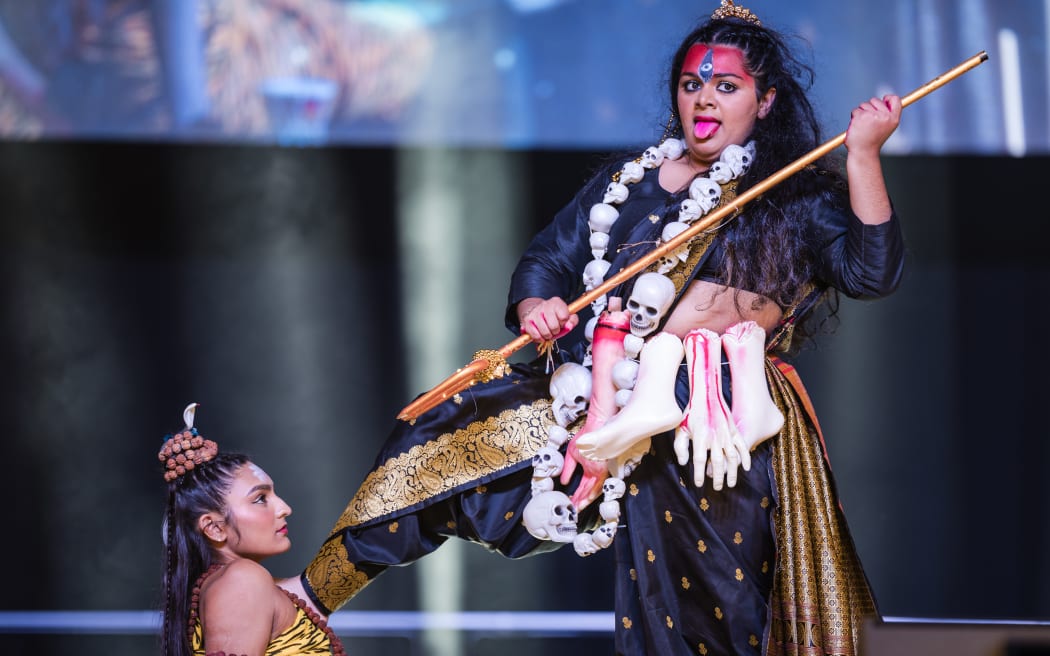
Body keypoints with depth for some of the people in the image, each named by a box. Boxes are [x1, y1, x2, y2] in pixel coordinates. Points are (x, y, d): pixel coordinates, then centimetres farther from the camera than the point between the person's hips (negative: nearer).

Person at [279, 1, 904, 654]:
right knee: (442, 435, -5)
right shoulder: (626, 180, 17)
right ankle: (314, 592, 2)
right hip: (610, 398, 3)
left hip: (717, 425, -3)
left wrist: (862, 156, -18)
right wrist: (535, 308, -8)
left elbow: (874, 272, -9)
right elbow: (548, 260, 15)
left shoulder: (800, 194, 5)